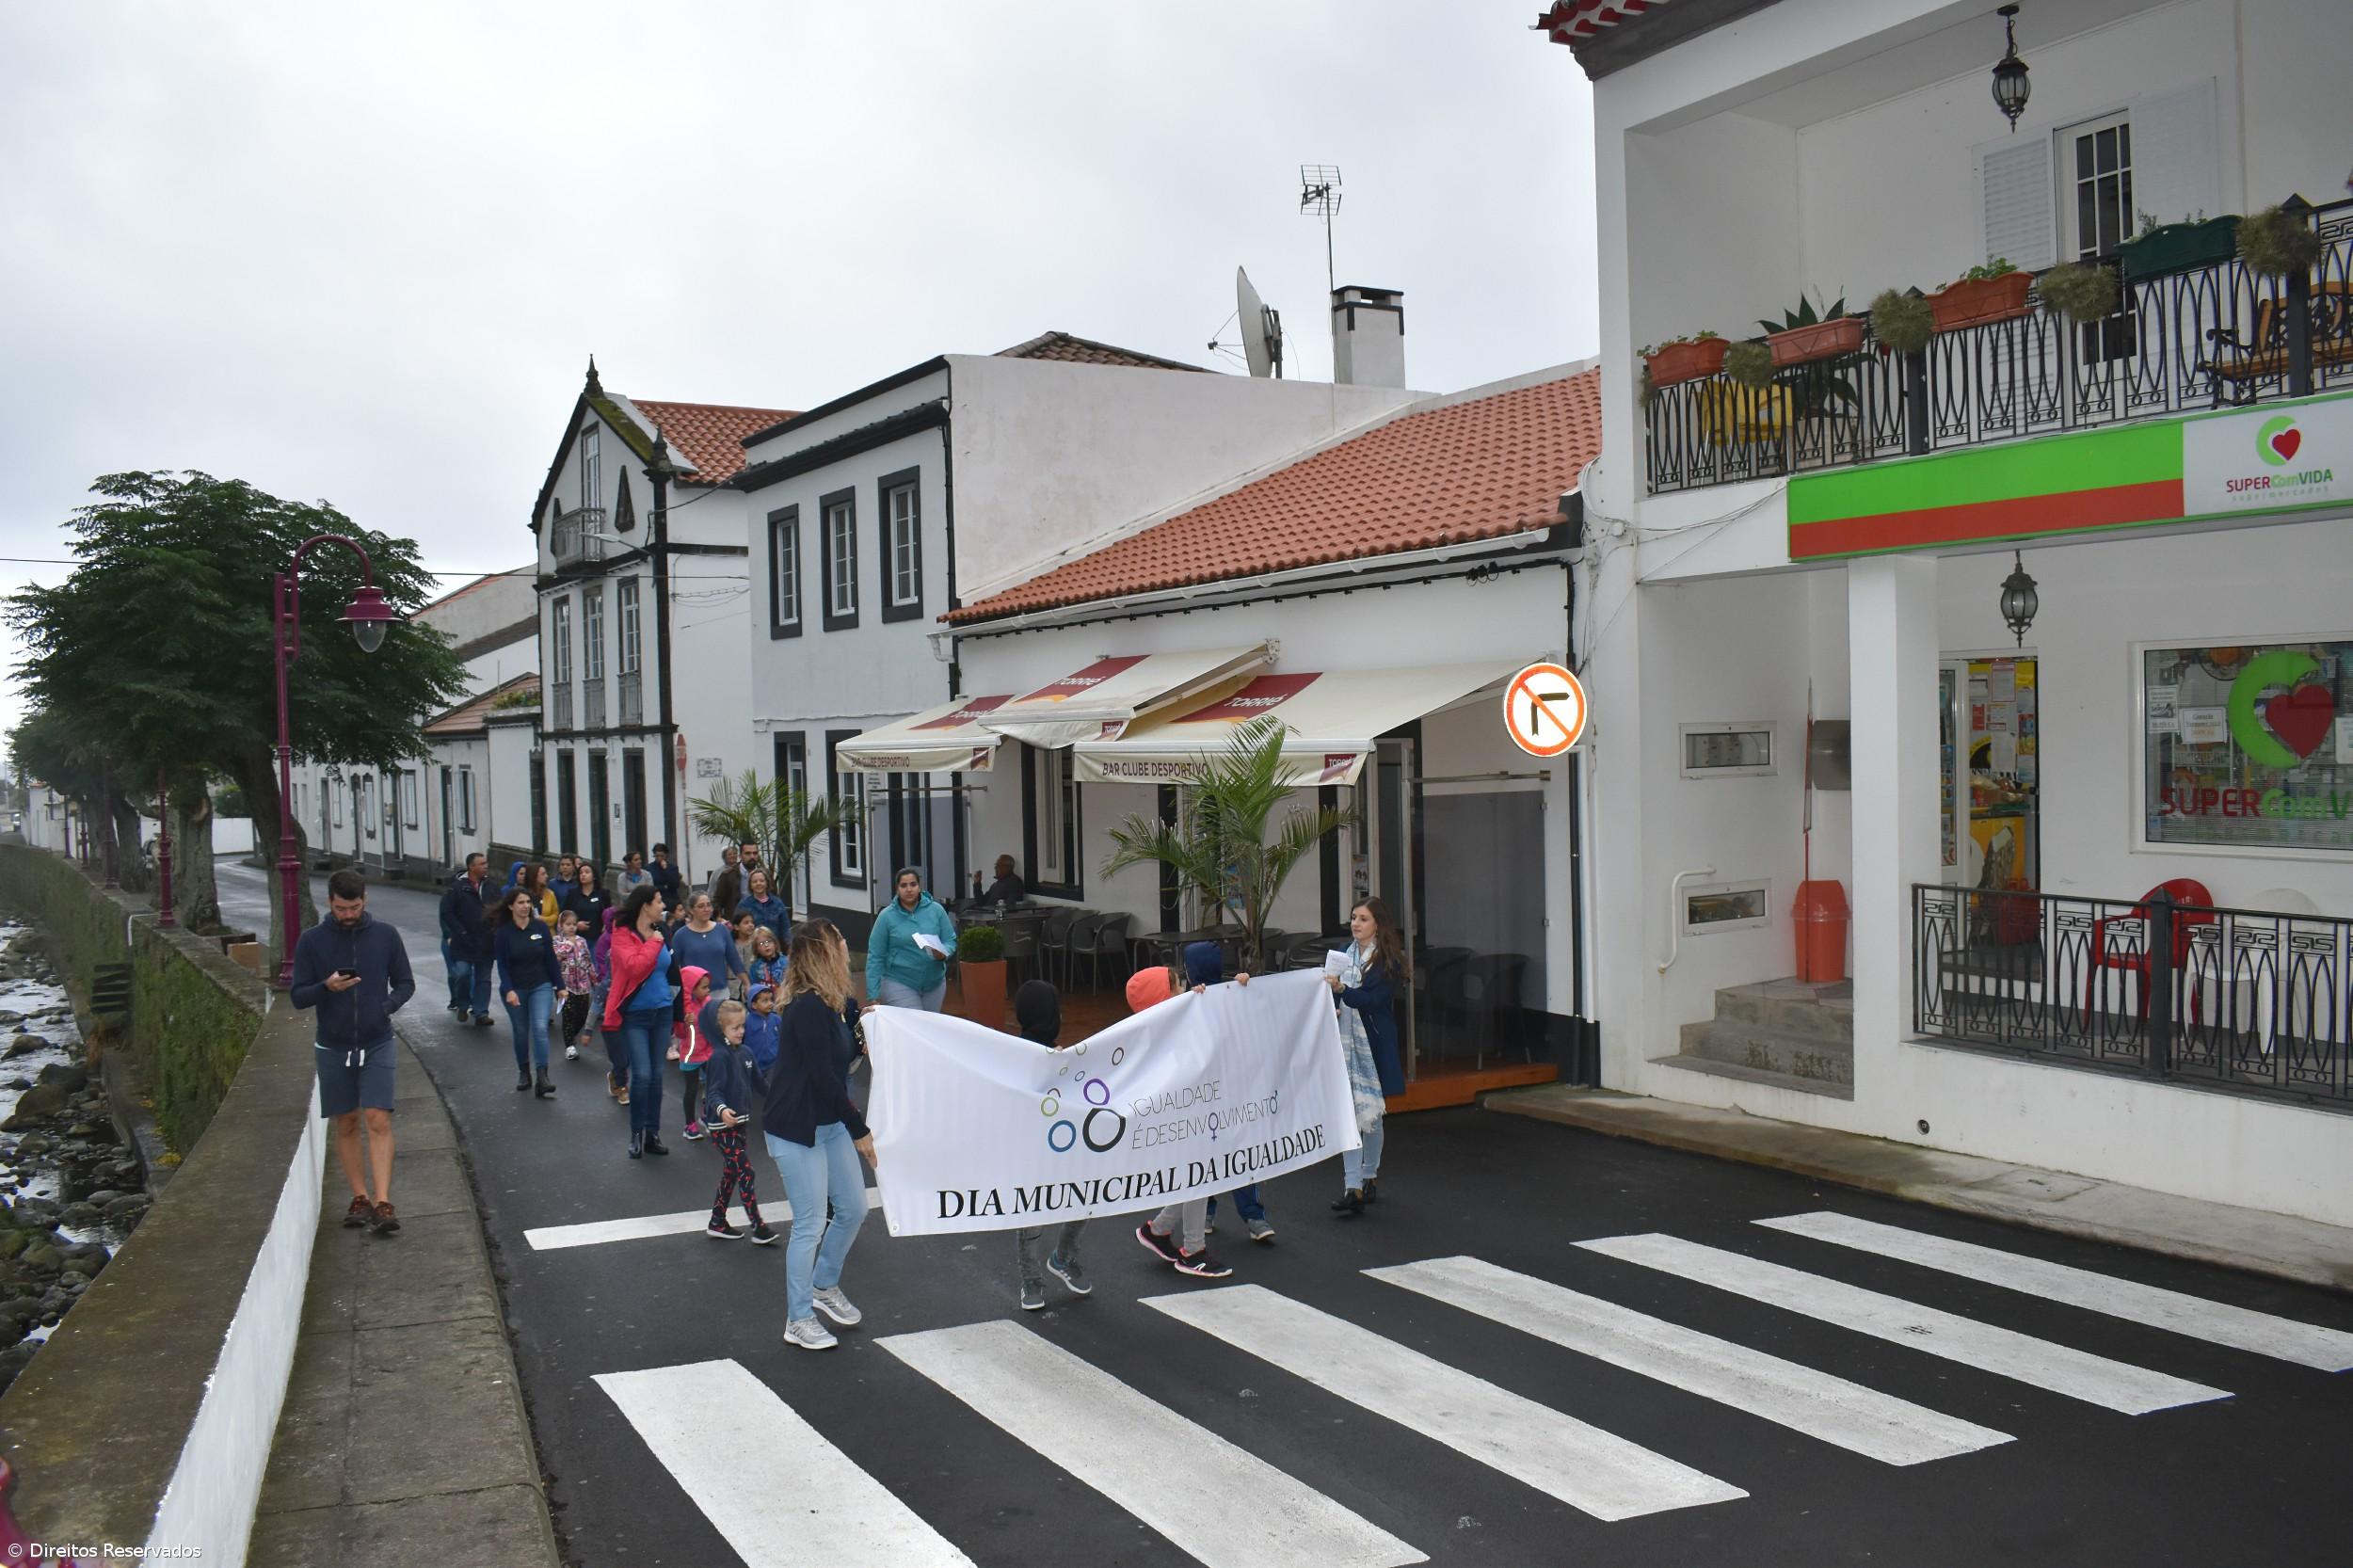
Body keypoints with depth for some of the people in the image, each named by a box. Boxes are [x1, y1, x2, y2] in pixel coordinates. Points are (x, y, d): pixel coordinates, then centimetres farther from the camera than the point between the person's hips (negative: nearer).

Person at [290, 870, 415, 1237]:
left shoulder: (385, 936, -1)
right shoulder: (311, 940, -2)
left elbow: (405, 983, 8)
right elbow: (297, 996, 0)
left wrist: (388, 1006, -13)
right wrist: (326, 987, -21)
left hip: (377, 1044, -1)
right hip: (333, 1047, 1)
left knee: (378, 1121, -9)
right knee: (346, 1124, 8)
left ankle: (382, 1202, -12)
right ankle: (360, 1197, 16)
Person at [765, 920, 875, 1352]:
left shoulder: (832, 1003, 5)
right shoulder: (808, 1008, -23)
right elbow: (822, 1076, -22)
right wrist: (860, 1130, -16)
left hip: (830, 1122, 9)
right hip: (796, 1130, -9)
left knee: (853, 1208, 16)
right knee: (810, 1225, -1)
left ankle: (825, 1287, 37)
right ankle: (799, 1321, 14)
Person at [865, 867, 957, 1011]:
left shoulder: (936, 910, -2)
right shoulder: (886, 916, -6)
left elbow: (950, 940, 4)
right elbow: (875, 957, -4)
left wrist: (944, 953, -21)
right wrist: (873, 996, -8)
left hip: (934, 983, 3)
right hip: (899, 984, -3)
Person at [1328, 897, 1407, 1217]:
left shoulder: (1388, 960, -6)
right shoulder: (1343, 954, 8)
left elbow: (1374, 999, -18)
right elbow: (1333, 997, 13)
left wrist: (1342, 990, -31)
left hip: (1373, 1042, -3)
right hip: (1344, 1039, 3)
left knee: (1370, 1112, 8)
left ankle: (1369, 1176, 26)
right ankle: (1352, 1187, -2)